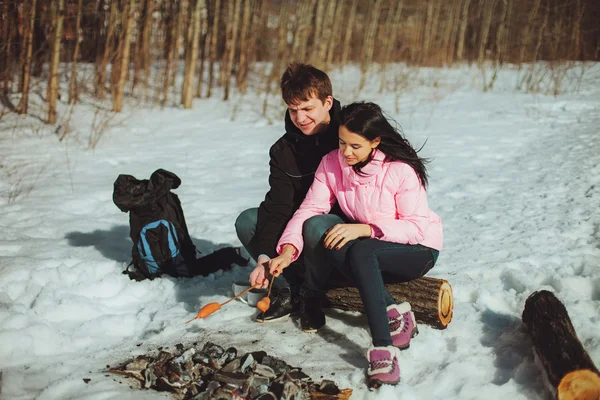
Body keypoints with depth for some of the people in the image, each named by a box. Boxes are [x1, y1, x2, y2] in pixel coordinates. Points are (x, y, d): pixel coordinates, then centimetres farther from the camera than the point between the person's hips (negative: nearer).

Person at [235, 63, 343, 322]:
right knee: (247, 221, -10)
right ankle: (292, 287, -12)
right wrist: (264, 257, -26)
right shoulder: (283, 150, -3)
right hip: (302, 221, 5)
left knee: (316, 227, -36)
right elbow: (277, 206, -12)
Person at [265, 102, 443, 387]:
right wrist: (288, 250, -31)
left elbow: (418, 227, -22)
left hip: (418, 248, -5)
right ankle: (393, 314, -23)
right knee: (330, 237, -28)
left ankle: (383, 350, -40)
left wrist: (364, 229, -33)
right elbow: (310, 208, -14)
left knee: (361, 251, -36)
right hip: (366, 247, 5)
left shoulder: (401, 170, -22)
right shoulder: (332, 163, -9)